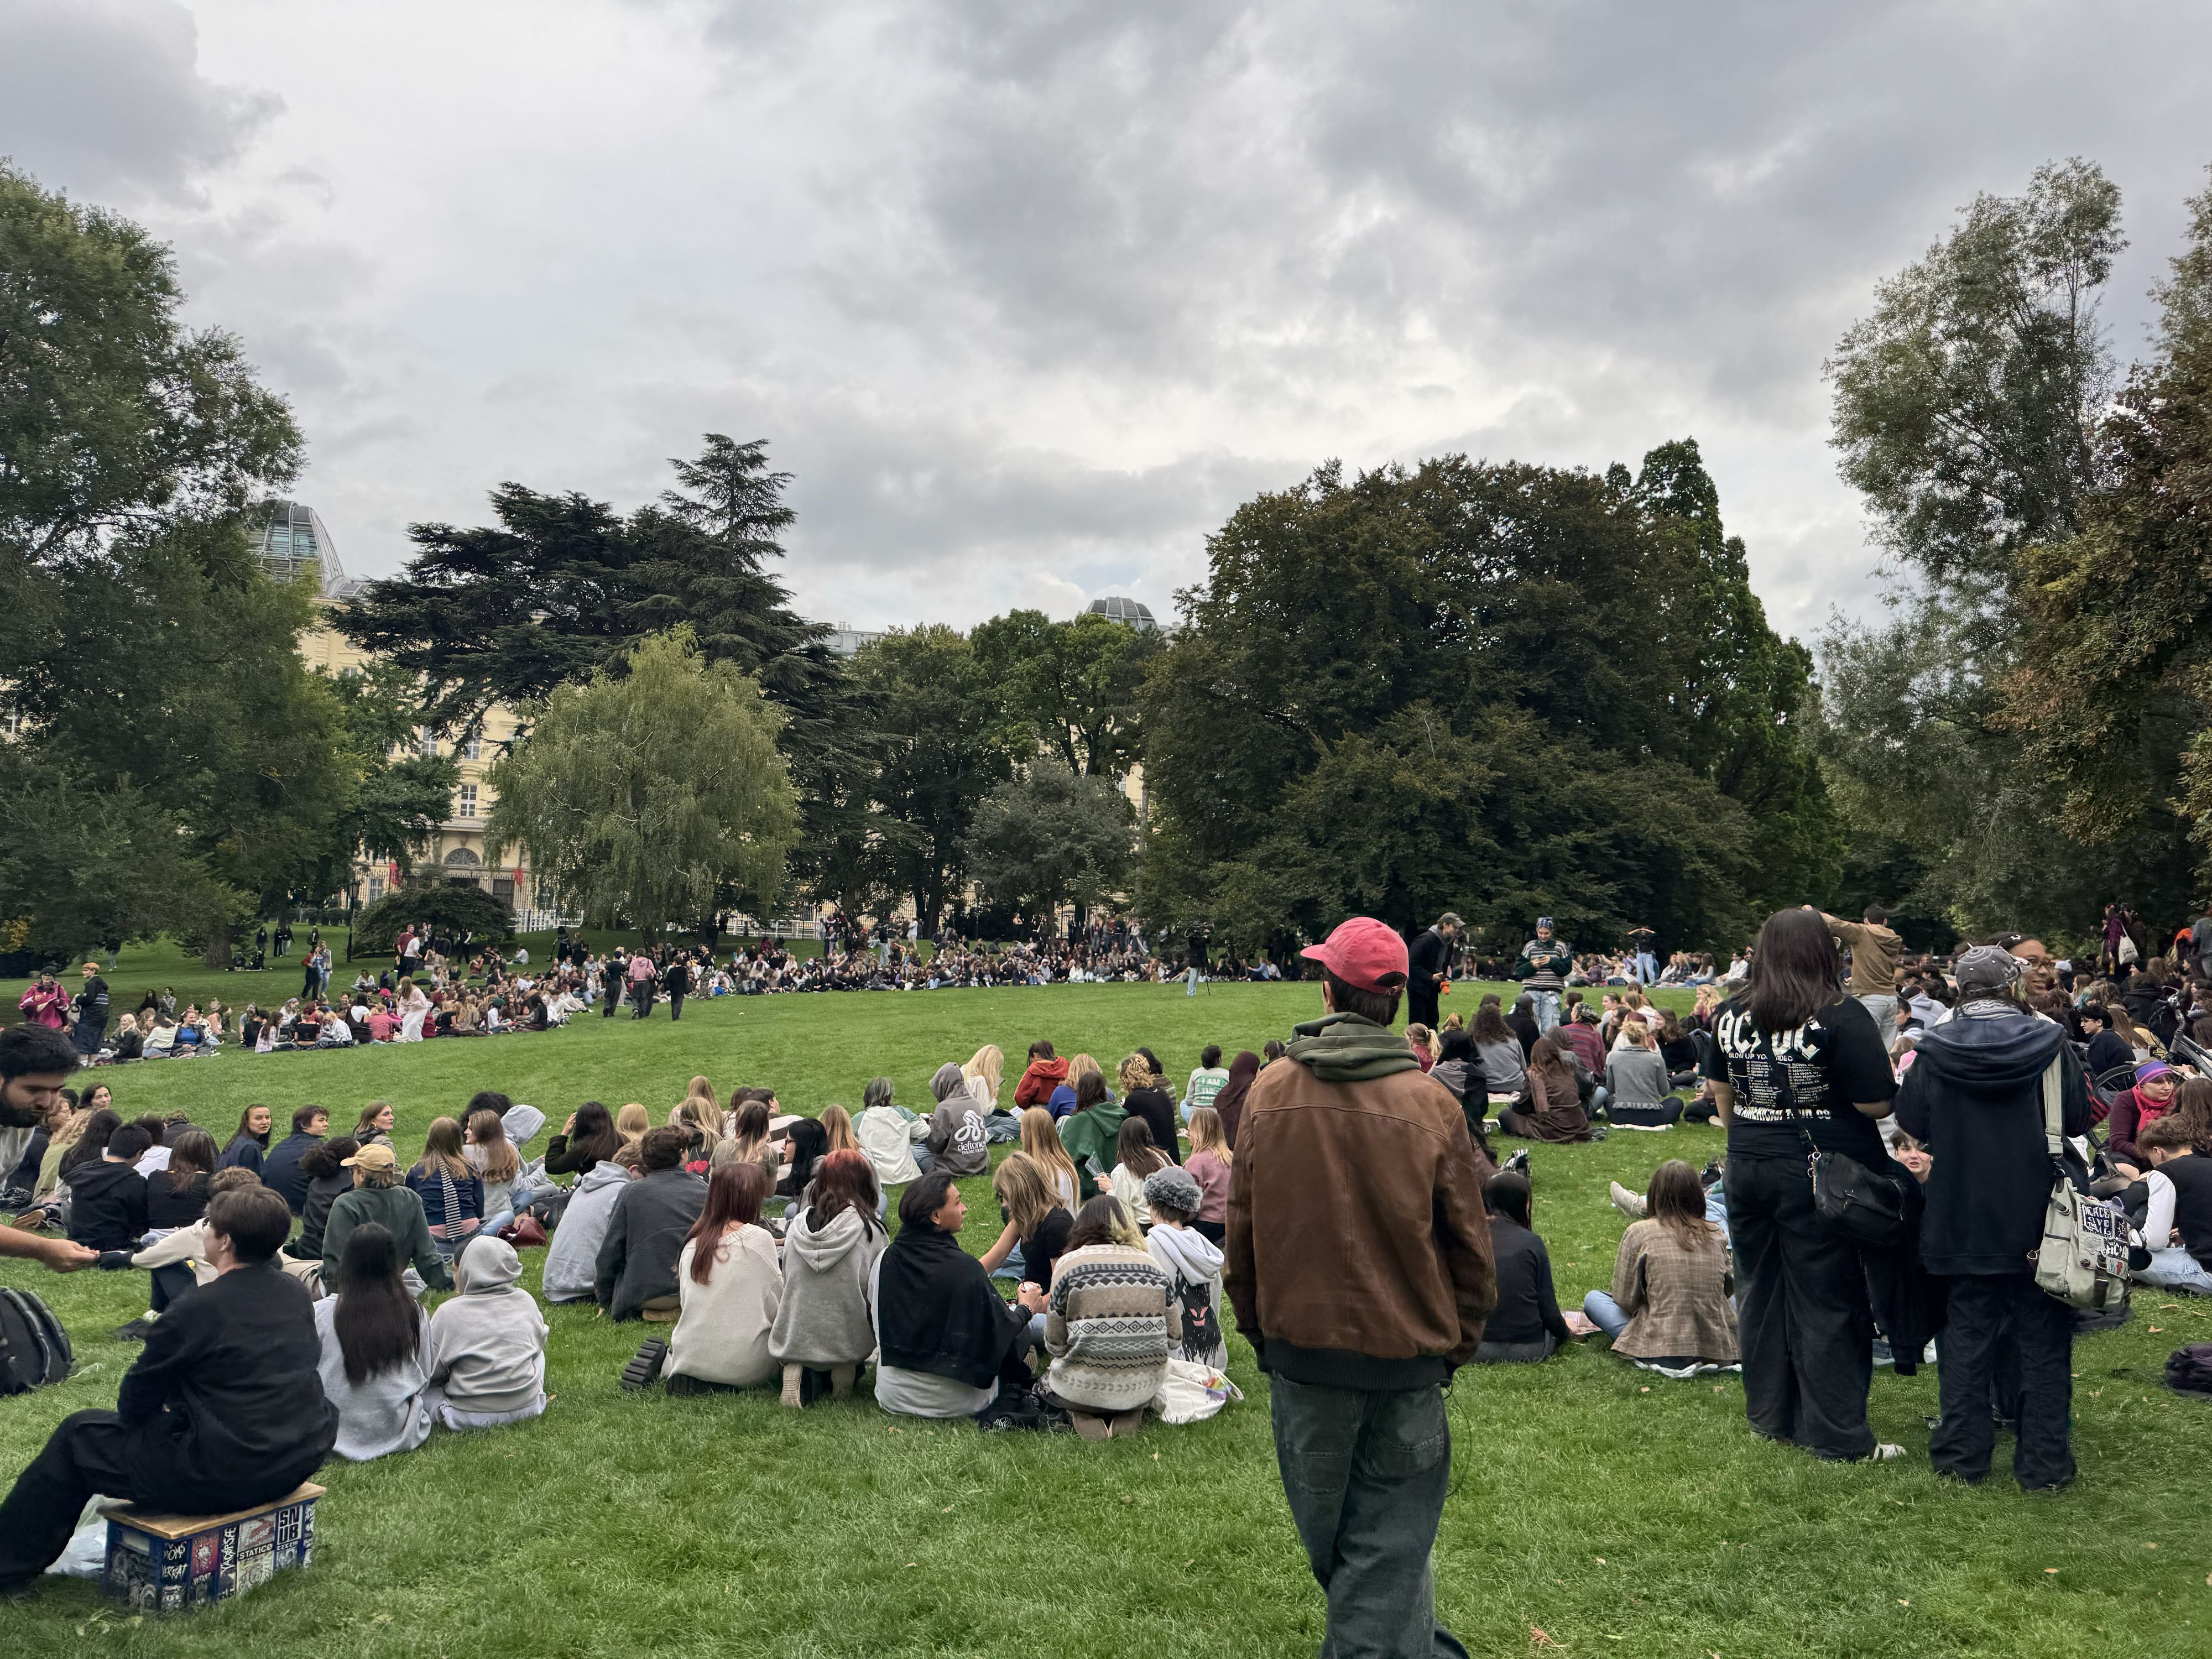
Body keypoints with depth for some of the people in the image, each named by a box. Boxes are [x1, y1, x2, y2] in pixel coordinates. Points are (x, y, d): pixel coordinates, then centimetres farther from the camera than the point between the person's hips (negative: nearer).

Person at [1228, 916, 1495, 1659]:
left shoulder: (1269, 1092, -6)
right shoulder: (1432, 1103, -11)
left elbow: (1241, 1228, 3)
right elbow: (1469, 1243, -3)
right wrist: (1459, 1342, 11)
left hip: (1299, 1343, 2)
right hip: (1407, 1348, -2)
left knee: (1323, 1529, 22)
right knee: (1391, 1537, 9)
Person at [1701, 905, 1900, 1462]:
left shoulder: (1732, 1013, 2)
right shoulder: (1841, 1016, -15)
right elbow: (1877, 1103, -16)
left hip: (1748, 1169, 5)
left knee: (1760, 1291, 15)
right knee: (1829, 1302, 4)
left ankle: (1770, 1416, 27)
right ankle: (1837, 1435, 13)